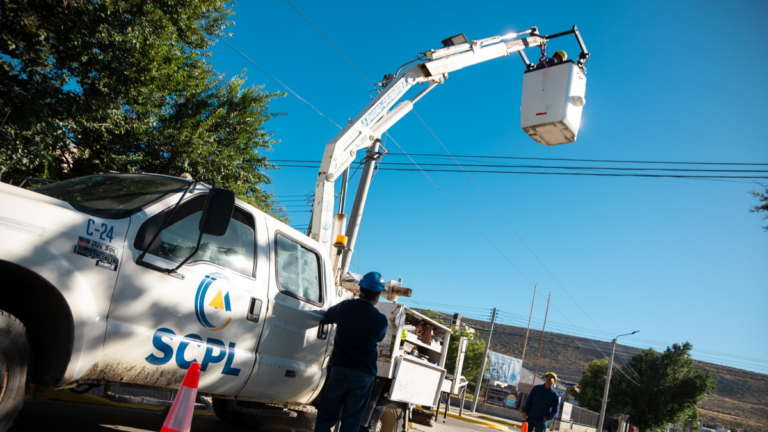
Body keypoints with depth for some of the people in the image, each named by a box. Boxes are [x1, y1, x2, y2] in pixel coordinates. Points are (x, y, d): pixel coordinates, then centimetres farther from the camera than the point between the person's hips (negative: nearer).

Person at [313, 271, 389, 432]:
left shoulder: (343, 307, -2)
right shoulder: (380, 320, -9)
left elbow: (328, 317, 20)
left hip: (339, 370, 2)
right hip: (363, 376, -1)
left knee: (326, 417, 13)